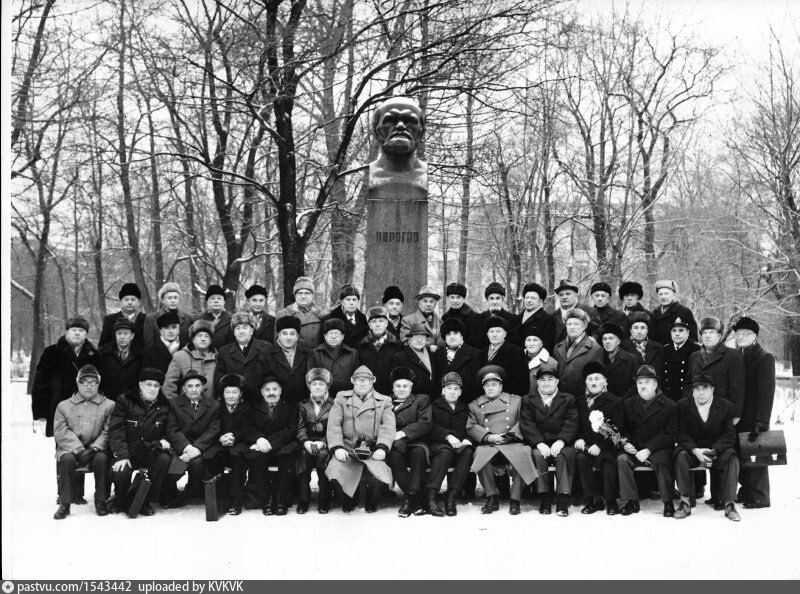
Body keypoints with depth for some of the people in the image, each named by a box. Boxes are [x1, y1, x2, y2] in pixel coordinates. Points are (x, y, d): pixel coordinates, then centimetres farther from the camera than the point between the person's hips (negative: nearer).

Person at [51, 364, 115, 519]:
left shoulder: (109, 405, 9)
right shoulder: (64, 406, 13)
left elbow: (108, 433, 0)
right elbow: (61, 432, 1)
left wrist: (94, 448, -17)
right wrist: (79, 450, -15)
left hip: (96, 450, -1)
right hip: (70, 449, 1)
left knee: (102, 459, -32)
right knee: (67, 459, -32)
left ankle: (100, 501, -15)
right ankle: (65, 503, -19)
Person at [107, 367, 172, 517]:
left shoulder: (164, 405, 8)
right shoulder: (125, 401, 0)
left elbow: (167, 431, 18)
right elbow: (115, 430, -8)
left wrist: (163, 440, -7)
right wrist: (121, 455, -20)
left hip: (150, 452, 2)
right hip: (127, 452, -2)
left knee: (164, 459, -30)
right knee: (120, 474, -31)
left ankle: (146, 501, -11)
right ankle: (120, 500, 6)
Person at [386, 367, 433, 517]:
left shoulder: (421, 400, 18)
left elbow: (426, 423, 1)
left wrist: (403, 433, -13)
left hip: (414, 443, -1)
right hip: (393, 444, 1)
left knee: (419, 452, -36)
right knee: (394, 456, -34)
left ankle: (410, 497, -35)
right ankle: (419, 500, -31)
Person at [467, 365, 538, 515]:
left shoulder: (516, 400, 22)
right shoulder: (474, 405, 23)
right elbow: (471, 427, 8)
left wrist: (510, 435, -8)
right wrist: (488, 437, -9)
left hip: (512, 445, 0)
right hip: (487, 446, 1)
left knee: (522, 454, -34)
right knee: (480, 453, -34)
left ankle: (515, 500, -22)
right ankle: (492, 498, -20)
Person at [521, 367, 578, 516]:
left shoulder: (569, 400, 13)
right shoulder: (527, 401, 14)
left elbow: (571, 424, 0)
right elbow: (527, 425, 0)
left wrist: (561, 441, -18)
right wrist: (539, 443, -17)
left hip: (561, 444, 0)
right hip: (538, 444, 0)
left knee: (564, 455, -32)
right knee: (538, 455, -32)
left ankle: (563, 501, -31)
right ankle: (545, 498, -24)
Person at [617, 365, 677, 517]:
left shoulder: (670, 406, -1)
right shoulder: (628, 404, 12)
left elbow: (669, 434, -8)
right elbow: (622, 428, 14)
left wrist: (648, 450, -19)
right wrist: (625, 443, -10)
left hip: (659, 448, -3)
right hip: (634, 448, 3)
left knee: (661, 461, -34)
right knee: (622, 459, -26)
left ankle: (668, 502, -19)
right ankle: (630, 500, -16)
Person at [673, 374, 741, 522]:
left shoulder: (725, 406, -3)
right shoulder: (683, 405, -3)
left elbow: (729, 436, -6)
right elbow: (681, 434, -7)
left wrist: (713, 451, -24)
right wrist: (696, 451, -26)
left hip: (718, 449, 0)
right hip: (691, 448, 0)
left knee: (732, 458, -30)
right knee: (680, 456, -31)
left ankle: (728, 504, -24)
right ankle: (685, 503, -26)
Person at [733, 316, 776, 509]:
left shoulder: (765, 358, -6)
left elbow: (766, 392, -12)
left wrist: (761, 422, -18)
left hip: (754, 419, -5)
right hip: (737, 417, 5)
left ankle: (760, 497, 8)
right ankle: (747, 490, 19)